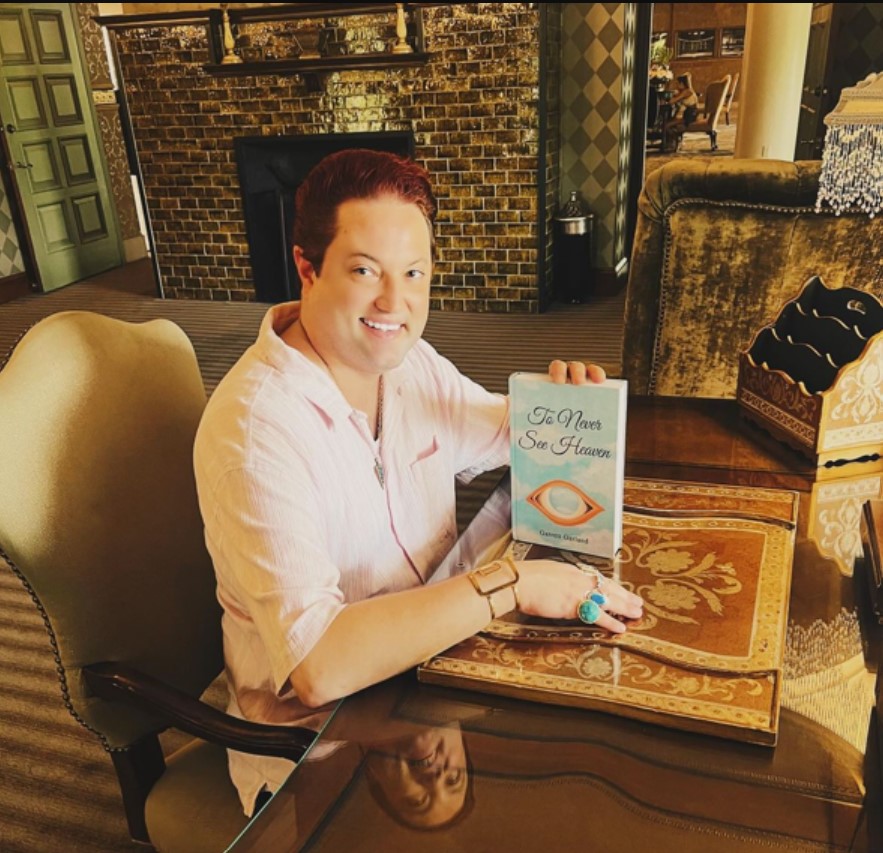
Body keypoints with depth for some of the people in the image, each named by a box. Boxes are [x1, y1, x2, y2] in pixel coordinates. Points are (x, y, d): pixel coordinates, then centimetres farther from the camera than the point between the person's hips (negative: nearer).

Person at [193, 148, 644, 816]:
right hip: (317, 736, -6)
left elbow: (504, 430, 14)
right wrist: (508, 584, -31)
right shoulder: (258, 427, -26)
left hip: (431, 653, 7)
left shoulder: (408, 361, -2)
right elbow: (318, 666, -33)